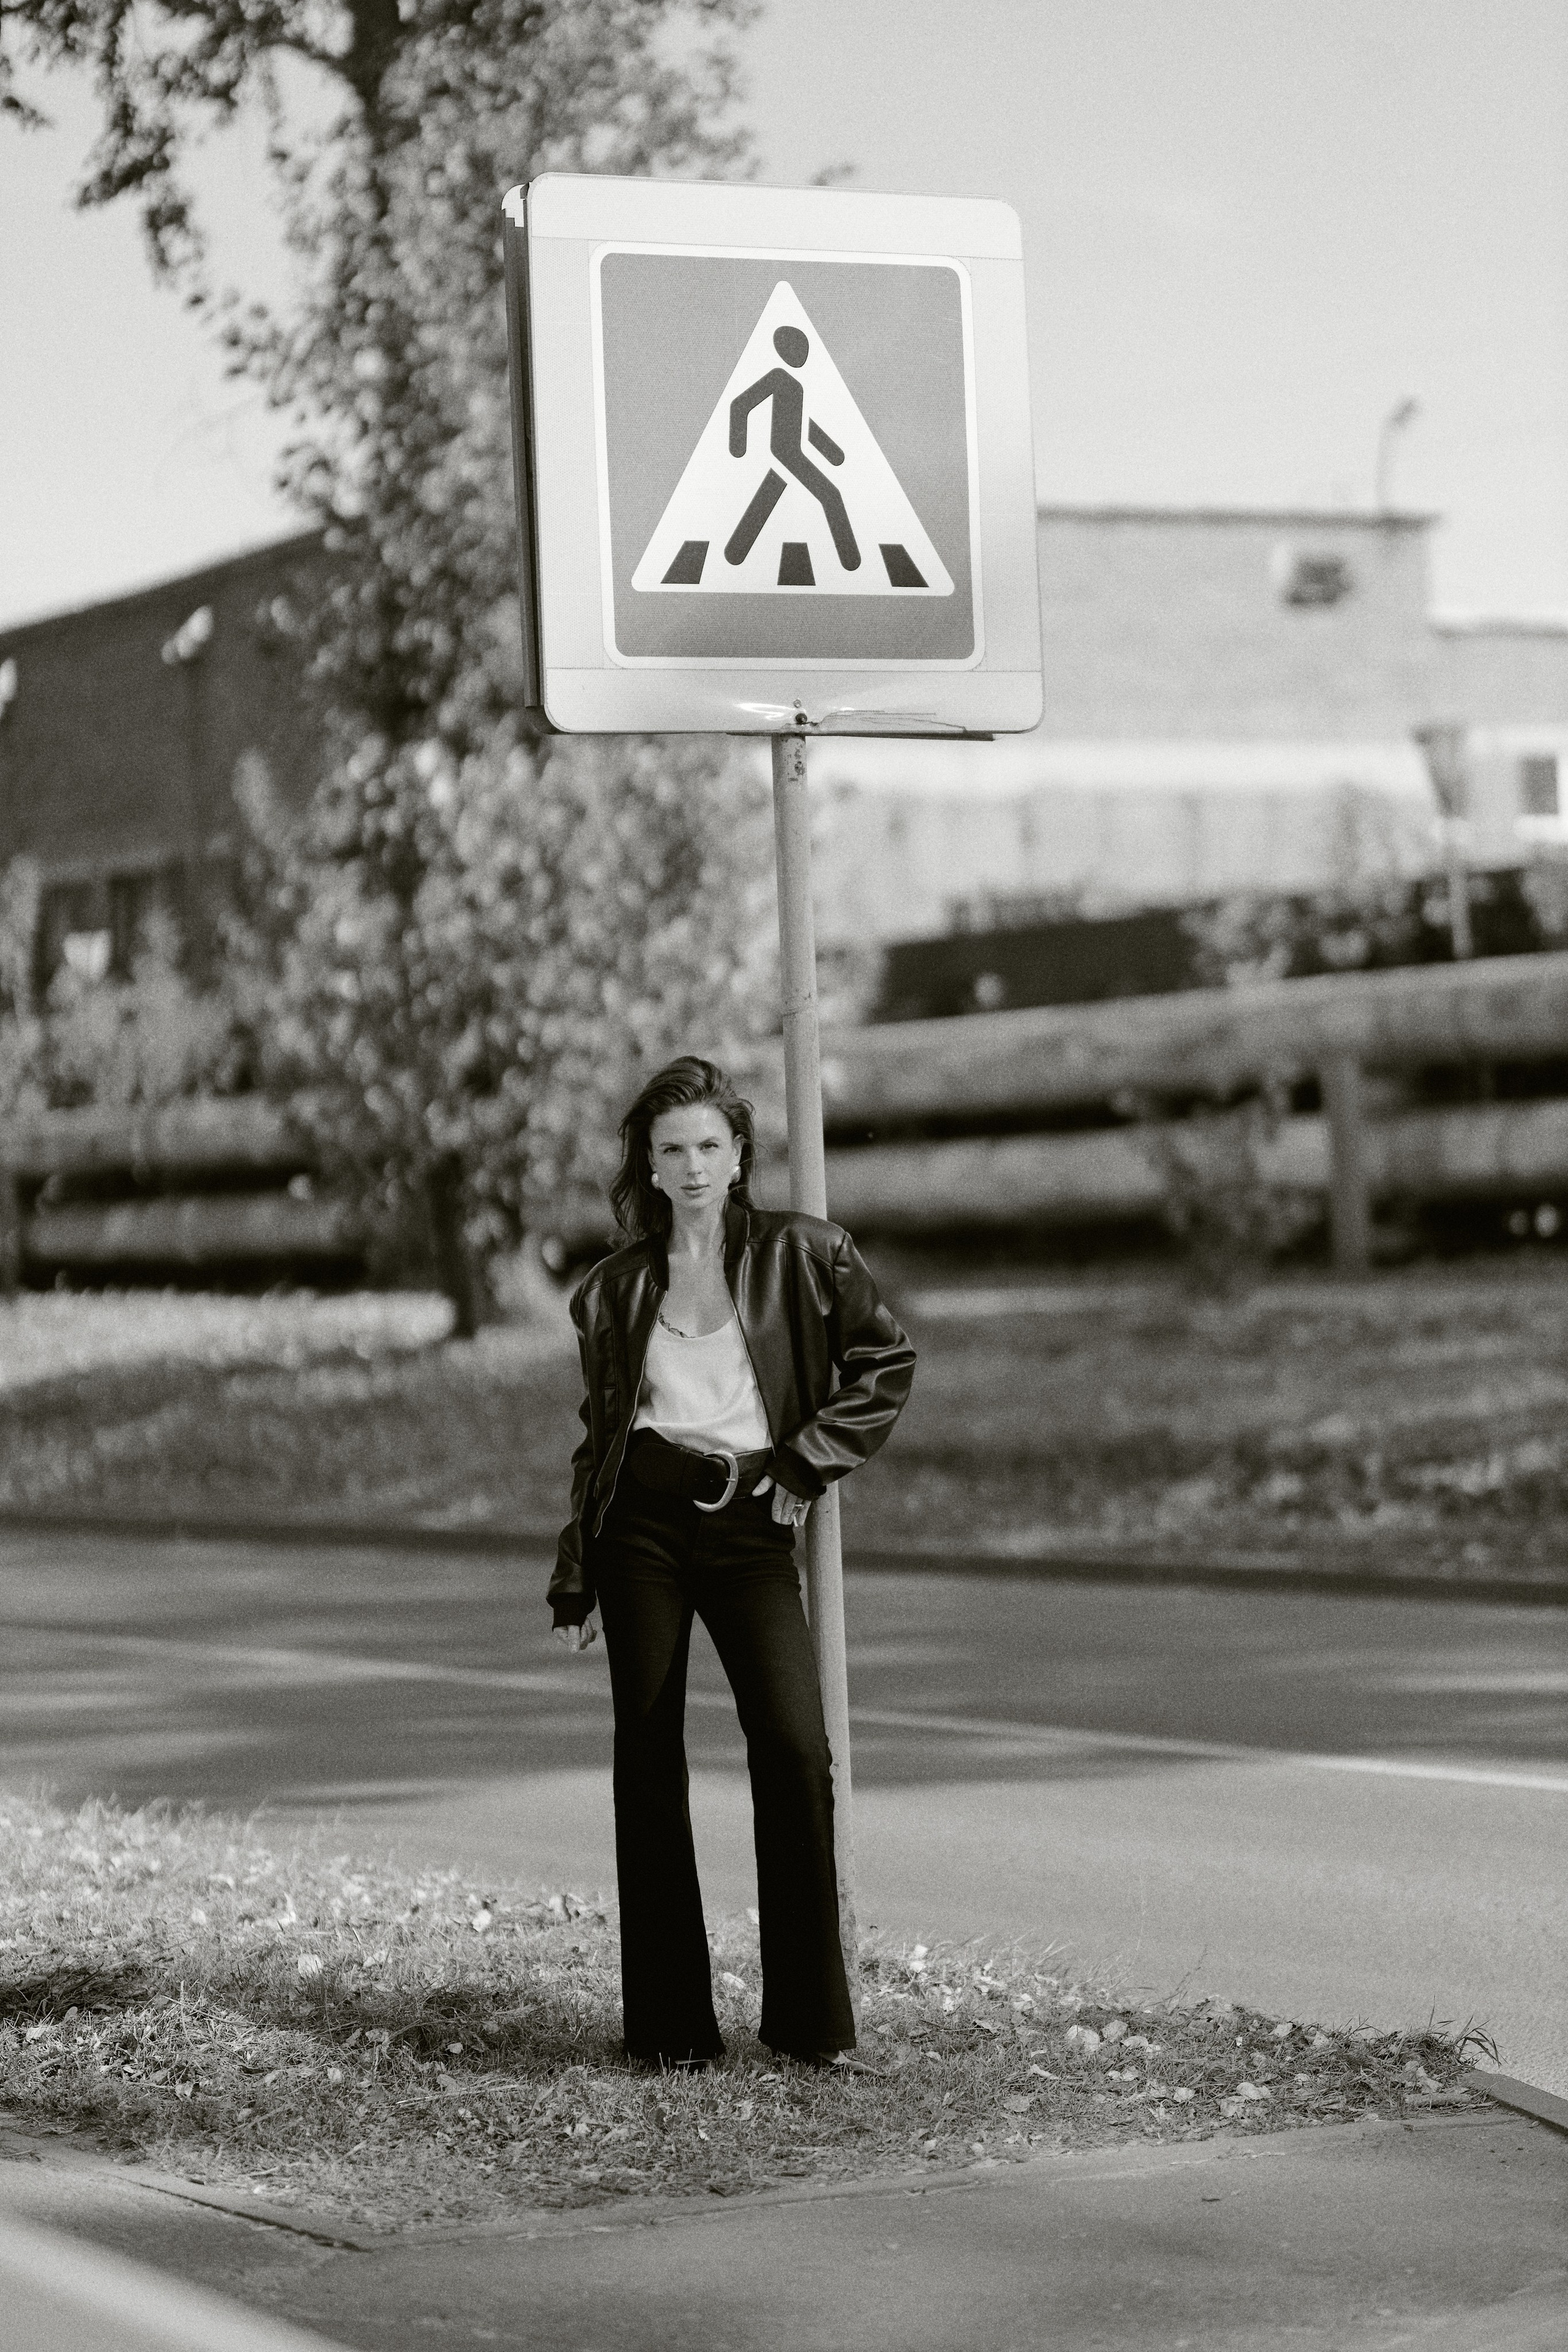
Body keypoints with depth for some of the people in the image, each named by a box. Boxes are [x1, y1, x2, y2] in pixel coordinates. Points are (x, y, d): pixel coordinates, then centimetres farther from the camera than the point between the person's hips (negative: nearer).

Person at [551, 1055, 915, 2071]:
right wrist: (575, 1583, 11)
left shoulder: (799, 1255, 3)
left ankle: (813, 2017, -3)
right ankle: (671, 2024, 8)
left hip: (750, 1525, -2)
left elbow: (887, 1360, 6)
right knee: (649, 1760, 1)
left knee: (796, 1749, -14)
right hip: (644, 1521, 2)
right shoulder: (617, 1288, 10)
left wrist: (806, 1465, -2)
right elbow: (600, 1431, 14)